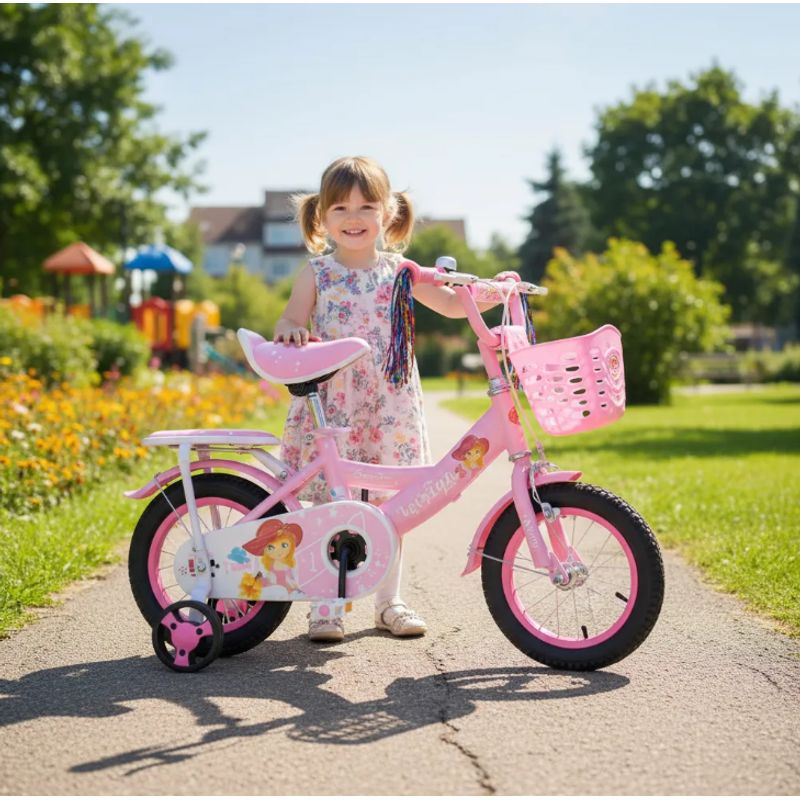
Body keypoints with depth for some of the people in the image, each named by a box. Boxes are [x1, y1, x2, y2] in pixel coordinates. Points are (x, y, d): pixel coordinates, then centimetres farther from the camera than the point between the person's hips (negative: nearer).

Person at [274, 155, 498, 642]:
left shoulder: (398, 270, 6)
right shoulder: (317, 273, 3)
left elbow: (453, 305, 8)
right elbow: (291, 324, 2)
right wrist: (288, 332, -22)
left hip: (389, 405, 1)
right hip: (331, 405, -1)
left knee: (389, 504, 6)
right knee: (328, 504, -1)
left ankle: (390, 601, 19)